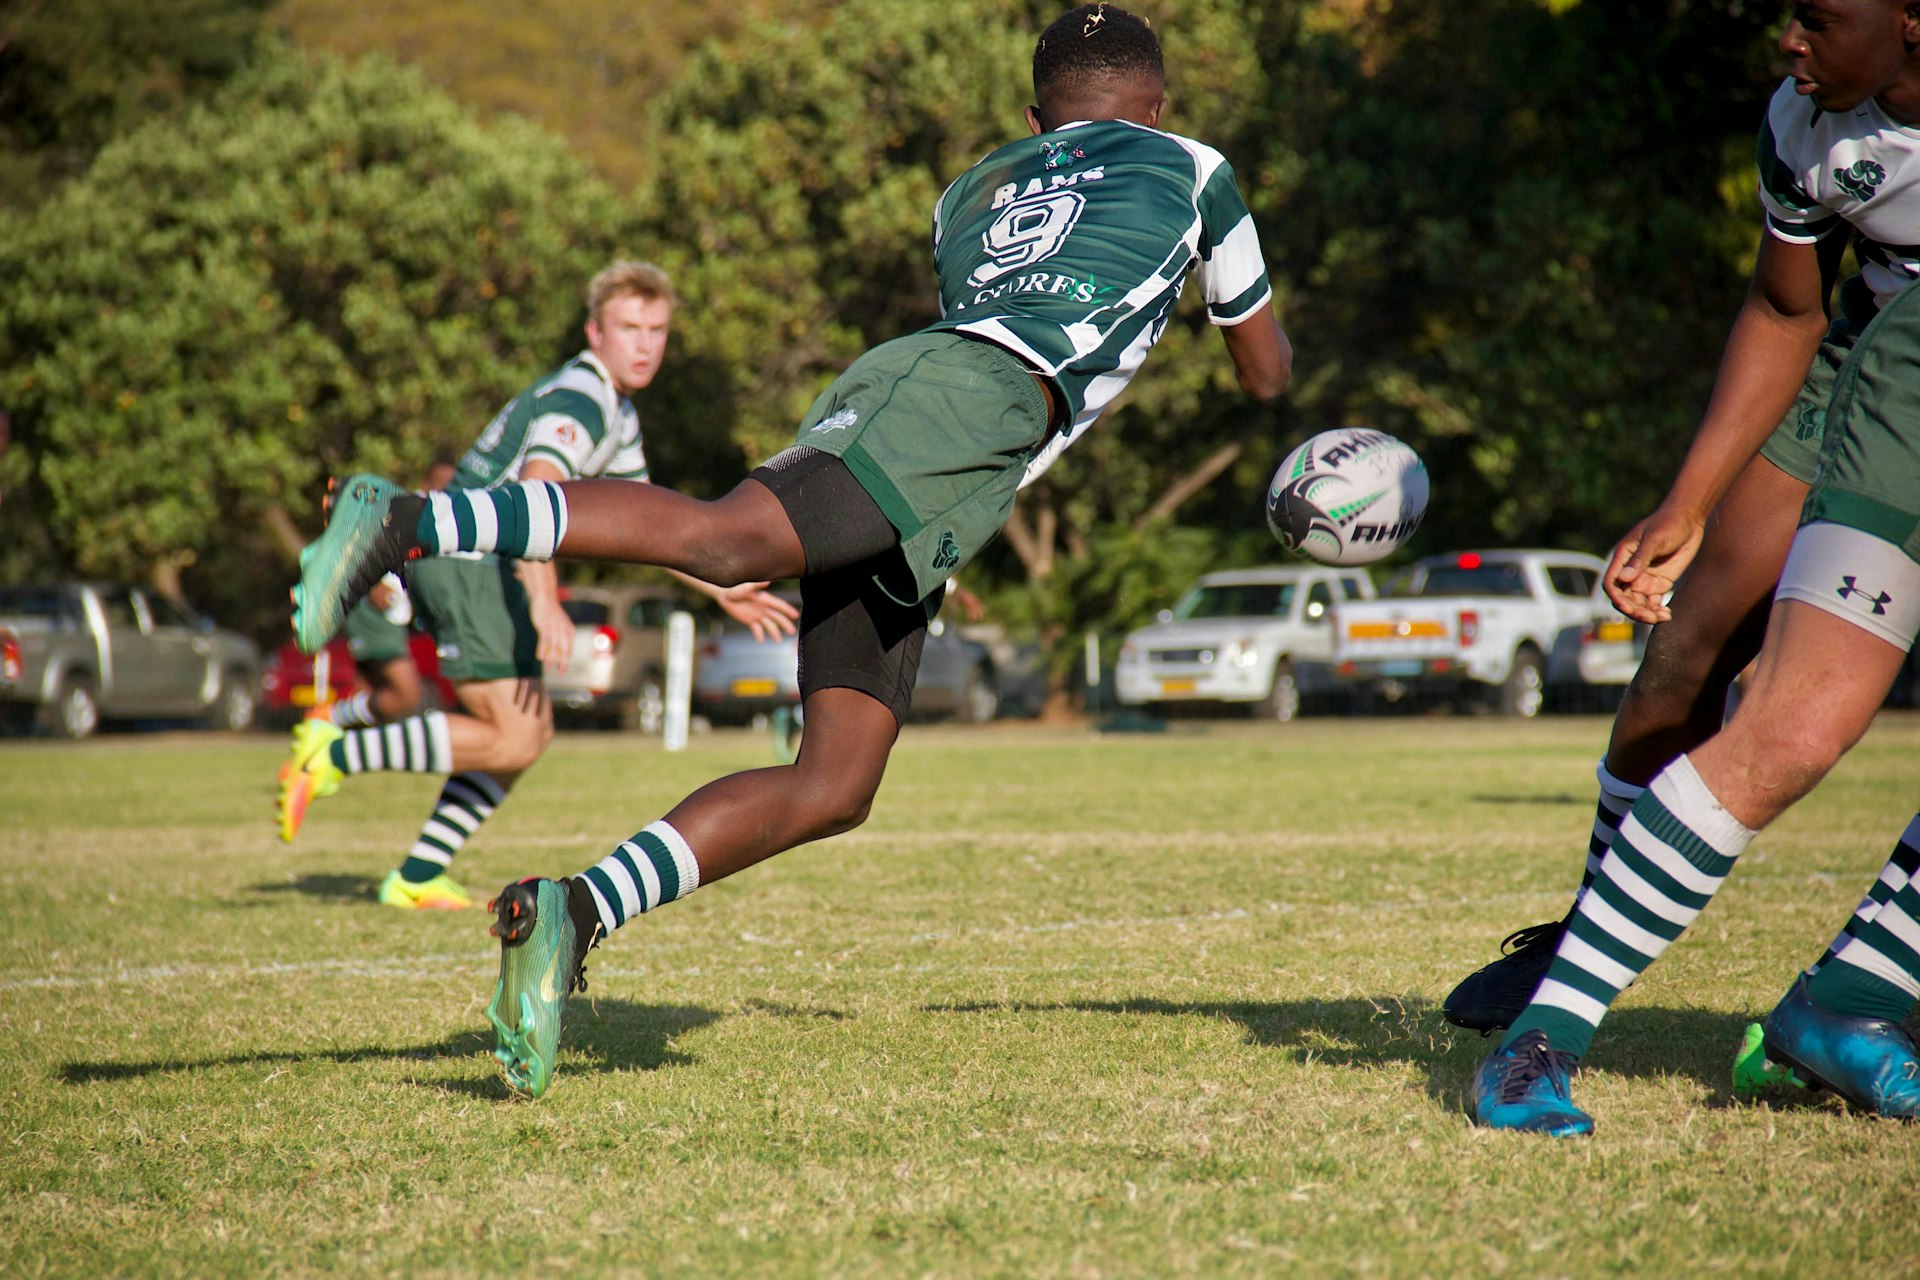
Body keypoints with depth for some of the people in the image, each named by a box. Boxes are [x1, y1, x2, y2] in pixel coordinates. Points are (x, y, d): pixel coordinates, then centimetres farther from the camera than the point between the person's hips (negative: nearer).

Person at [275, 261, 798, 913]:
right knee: (513, 740, -14)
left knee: (527, 732, 12)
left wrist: (723, 590, 21)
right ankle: (334, 752, -13)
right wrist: (545, 603, -43)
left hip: (473, 561, 10)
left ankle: (417, 877, 11)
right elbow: (533, 494, -31)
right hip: (467, 561, -10)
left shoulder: (618, 415, 19)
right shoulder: (578, 399, -15)